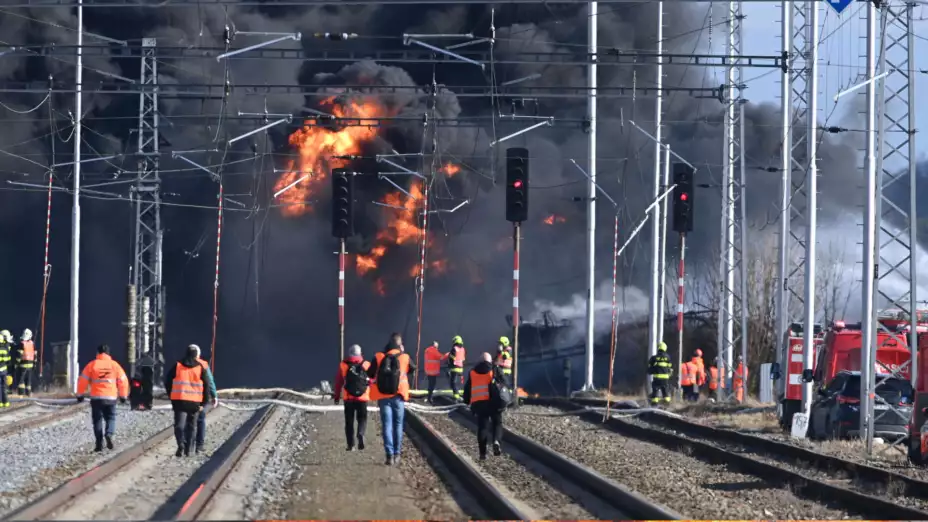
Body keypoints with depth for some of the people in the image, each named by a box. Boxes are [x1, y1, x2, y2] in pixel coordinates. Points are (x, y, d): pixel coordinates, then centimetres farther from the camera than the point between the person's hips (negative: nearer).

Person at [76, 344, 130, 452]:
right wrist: (123, 395, 16)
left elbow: (83, 380, -2)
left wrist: (80, 394, 8)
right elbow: (123, 381, 6)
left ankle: (99, 444, 1)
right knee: (110, 418, 13)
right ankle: (109, 434, -15)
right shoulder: (114, 365, 4)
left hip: (96, 398, -1)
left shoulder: (92, 365, -1)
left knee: (97, 420, 7)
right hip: (111, 398, 1)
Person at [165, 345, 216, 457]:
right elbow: (207, 386, 1)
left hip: (179, 401, -1)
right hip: (195, 402, 1)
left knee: (179, 424, -3)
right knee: (191, 426, 13)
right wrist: (204, 403, 7)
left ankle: (181, 444, -28)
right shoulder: (201, 368, 1)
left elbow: (167, 381, 7)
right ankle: (187, 450, 16)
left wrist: (171, 395, 20)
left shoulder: (177, 366, 2)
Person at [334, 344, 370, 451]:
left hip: (348, 398, 0)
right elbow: (371, 381, 3)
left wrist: (337, 396, 10)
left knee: (349, 421, 10)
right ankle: (361, 434, -20)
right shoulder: (366, 365, 0)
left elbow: (338, 381, 2)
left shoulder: (343, 365, -1)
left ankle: (351, 445, 5)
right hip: (363, 398, 0)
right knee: (362, 419, 10)